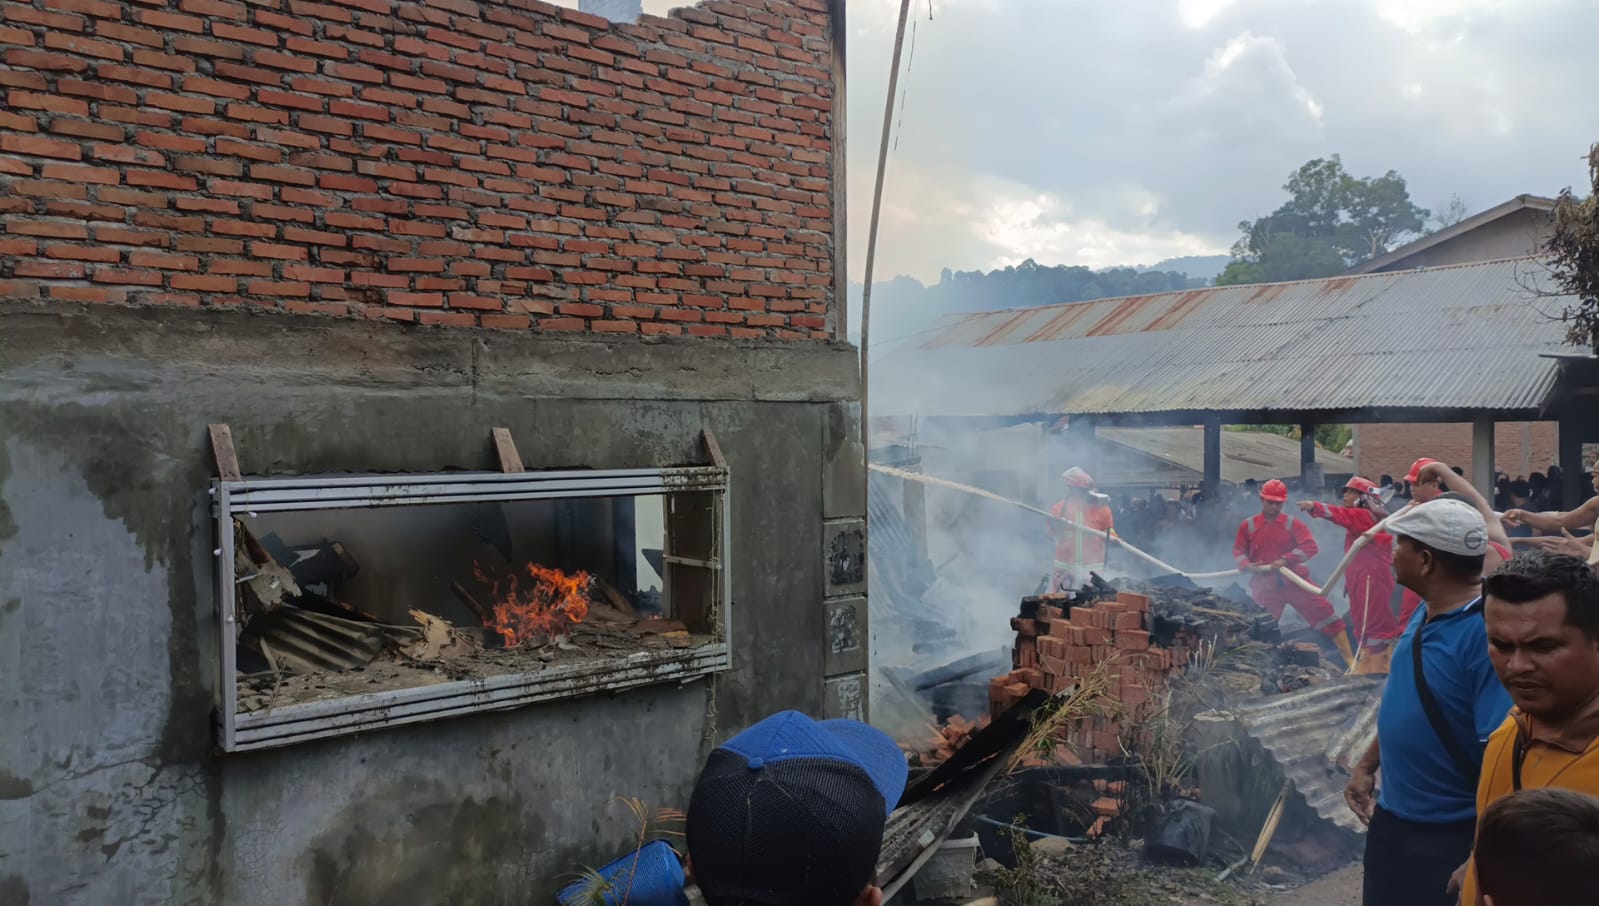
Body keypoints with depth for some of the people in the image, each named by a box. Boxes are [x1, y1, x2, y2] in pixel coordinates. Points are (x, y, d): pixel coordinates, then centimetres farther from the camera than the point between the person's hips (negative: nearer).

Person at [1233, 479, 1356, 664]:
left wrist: (1286, 560, -22)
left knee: (1323, 612, -6)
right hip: (1265, 585, 1)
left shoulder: (1292, 524, -4)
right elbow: (1238, 550, 7)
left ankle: (1349, 657, 1)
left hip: (1294, 580, -1)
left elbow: (1310, 546, -13)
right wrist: (1247, 565, -13)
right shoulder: (1248, 526, 0)